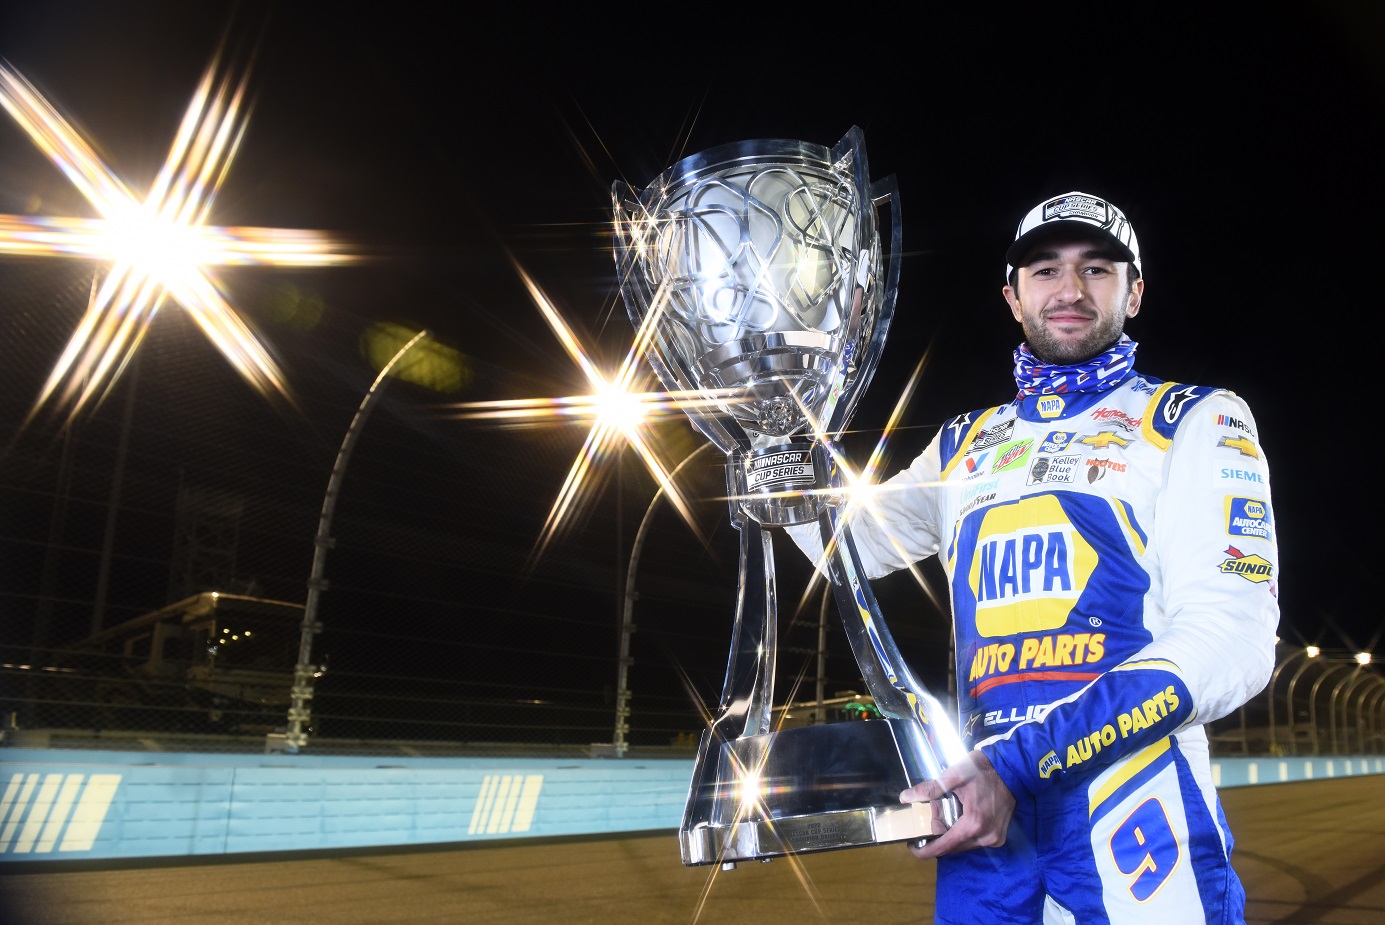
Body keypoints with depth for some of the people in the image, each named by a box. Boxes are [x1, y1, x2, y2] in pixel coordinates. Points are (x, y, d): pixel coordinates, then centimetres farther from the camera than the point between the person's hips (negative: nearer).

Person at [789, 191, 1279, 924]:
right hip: (982, 812, 4)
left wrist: (1021, 762, -20)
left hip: (1135, 814, -3)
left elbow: (1230, 640, -10)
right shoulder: (965, 443, 17)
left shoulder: (1196, 420, 2)